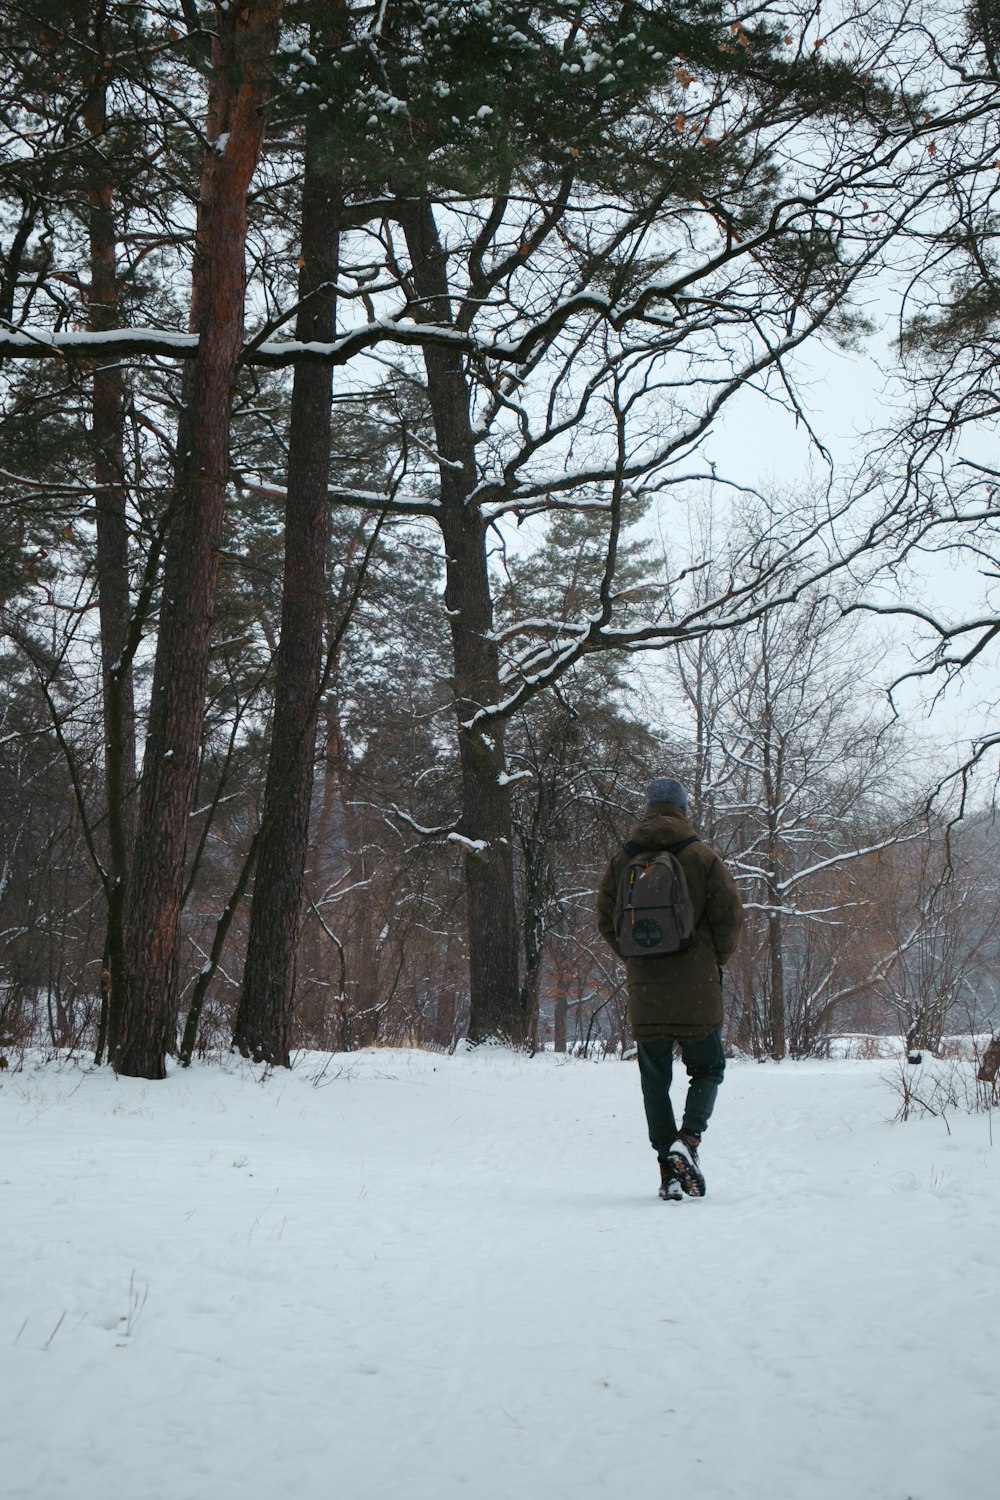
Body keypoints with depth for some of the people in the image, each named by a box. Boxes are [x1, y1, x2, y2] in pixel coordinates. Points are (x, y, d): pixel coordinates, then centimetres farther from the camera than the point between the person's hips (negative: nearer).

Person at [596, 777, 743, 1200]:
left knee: (655, 1080, 10)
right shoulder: (702, 857, -4)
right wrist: (717, 961, 10)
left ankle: (667, 1167, 5)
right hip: (696, 990, -2)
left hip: (644, 990, 2)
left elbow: (605, 919, 6)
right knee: (708, 1069, 12)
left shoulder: (622, 860, 4)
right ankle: (688, 1139, -11)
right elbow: (730, 915, -6)